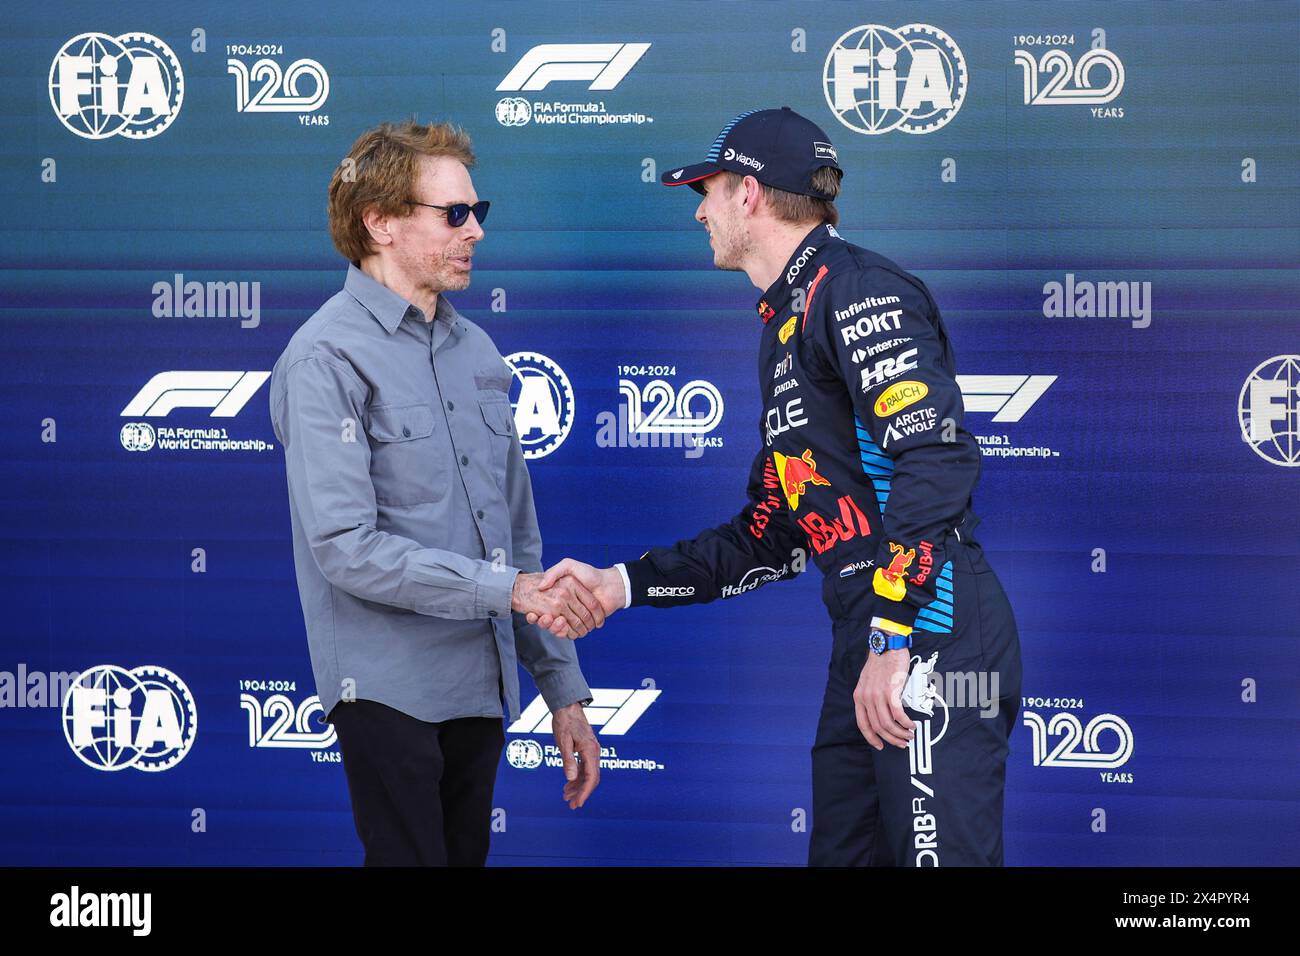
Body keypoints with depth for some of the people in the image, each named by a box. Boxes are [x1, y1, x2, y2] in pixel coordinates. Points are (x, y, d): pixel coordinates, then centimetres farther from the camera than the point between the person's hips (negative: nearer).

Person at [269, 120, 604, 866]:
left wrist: (564, 690, 13)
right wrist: (508, 588, -20)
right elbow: (346, 547, -18)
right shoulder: (329, 359, -9)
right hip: (391, 688, -7)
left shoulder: (475, 350, 15)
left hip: (481, 690, 7)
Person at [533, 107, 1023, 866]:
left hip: (929, 639, -10)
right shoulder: (786, 325, 23)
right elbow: (774, 537, 26)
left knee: (941, 853, -12)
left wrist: (894, 640, -25)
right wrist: (623, 584, 20)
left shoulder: (855, 290, -8)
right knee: (844, 853, 11)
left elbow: (938, 457, -21)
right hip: (869, 640, 10)